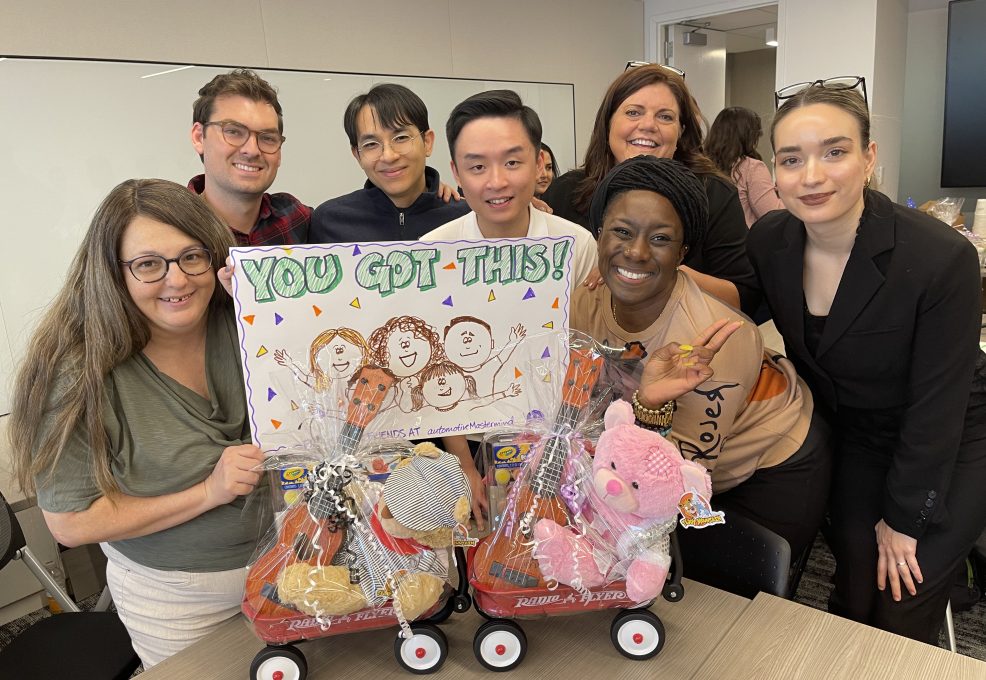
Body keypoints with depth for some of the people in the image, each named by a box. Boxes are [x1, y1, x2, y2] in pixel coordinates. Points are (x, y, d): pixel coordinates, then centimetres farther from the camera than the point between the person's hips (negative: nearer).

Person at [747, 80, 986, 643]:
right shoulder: (768, 242, -15)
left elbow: (937, 404, -20)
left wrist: (904, 516, -12)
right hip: (854, 438, 4)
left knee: (902, 617, 4)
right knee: (853, 604, 9)